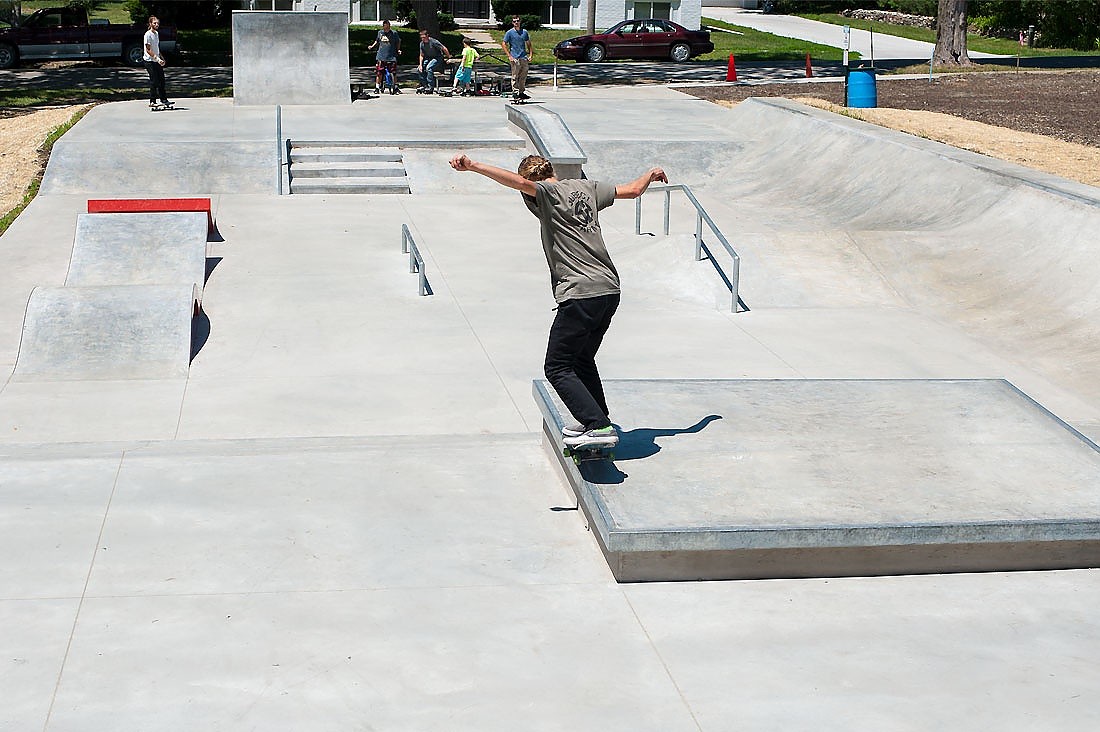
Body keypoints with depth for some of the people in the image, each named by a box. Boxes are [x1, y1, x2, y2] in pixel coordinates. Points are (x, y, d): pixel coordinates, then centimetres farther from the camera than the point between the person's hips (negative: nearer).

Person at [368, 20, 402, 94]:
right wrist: (372, 46, 11)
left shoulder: (394, 33, 1)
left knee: (393, 73, -3)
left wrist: (398, 50, 5)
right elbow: (377, 41, 24)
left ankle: (395, 88, 10)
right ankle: (377, 88, 9)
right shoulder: (380, 33, 9)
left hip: (391, 57, -2)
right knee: (379, 73, -1)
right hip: (381, 56, 2)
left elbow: (398, 41, 14)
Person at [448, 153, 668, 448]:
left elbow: (518, 182, -24)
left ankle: (599, 427, -11)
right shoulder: (586, 187, 16)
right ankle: (596, 421, 32)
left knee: (557, 368, -3)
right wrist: (651, 174, 48)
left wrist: (473, 166, -32)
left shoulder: (546, 192, -3)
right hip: (609, 289, 8)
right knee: (582, 360, 25)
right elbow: (632, 190, 27)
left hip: (580, 295, -8)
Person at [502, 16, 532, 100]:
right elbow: (503, 44, -1)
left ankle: (522, 92, 17)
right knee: (515, 77, -4)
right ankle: (515, 93, 2)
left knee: (523, 77, 8)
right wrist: (509, 56, -8)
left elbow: (528, 44, 20)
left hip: (524, 58, 4)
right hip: (515, 58, -4)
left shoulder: (524, 32, 11)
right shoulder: (510, 32, -1)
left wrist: (530, 55, 9)